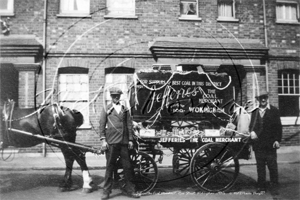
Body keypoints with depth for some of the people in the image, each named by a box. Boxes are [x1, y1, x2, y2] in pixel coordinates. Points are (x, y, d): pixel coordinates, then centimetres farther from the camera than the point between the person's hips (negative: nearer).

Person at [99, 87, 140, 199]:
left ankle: (130, 190, 16)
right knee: (110, 167, 2)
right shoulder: (106, 109, 8)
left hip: (124, 142, 3)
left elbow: (129, 125, 13)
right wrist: (103, 140, -6)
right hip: (111, 142, -2)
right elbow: (102, 125, 3)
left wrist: (130, 140, 7)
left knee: (127, 166, 5)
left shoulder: (125, 110, 15)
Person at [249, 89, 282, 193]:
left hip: (270, 144, -3)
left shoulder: (274, 111, 1)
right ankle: (261, 186, 18)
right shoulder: (254, 112, 10)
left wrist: (277, 140, -9)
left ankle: (274, 185, 20)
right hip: (258, 144, 3)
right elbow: (251, 125, 14)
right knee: (260, 166, 9)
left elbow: (278, 126, -1)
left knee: (272, 165, 6)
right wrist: (251, 132, -8)